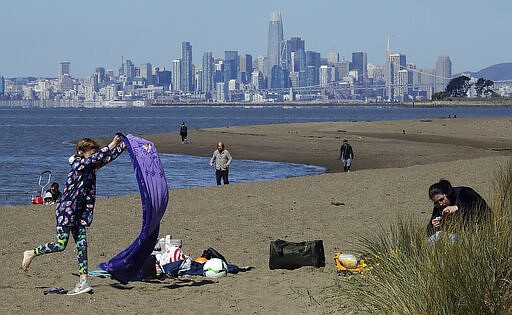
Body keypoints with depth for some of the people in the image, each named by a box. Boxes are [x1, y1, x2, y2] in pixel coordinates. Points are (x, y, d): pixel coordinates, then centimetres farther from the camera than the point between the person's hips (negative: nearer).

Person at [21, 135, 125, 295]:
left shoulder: (91, 168, 10)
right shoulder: (79, 165, -14)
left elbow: (106, 158, 11)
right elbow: (98, 157, -26)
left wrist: (122, 146, 3)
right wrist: (112, 145, -19)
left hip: (78, 212, 9)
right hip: (66, 210, -9)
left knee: (81, 244, 2)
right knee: (61, 244, -9)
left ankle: (84, 281, 1)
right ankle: (31, 254, 12)